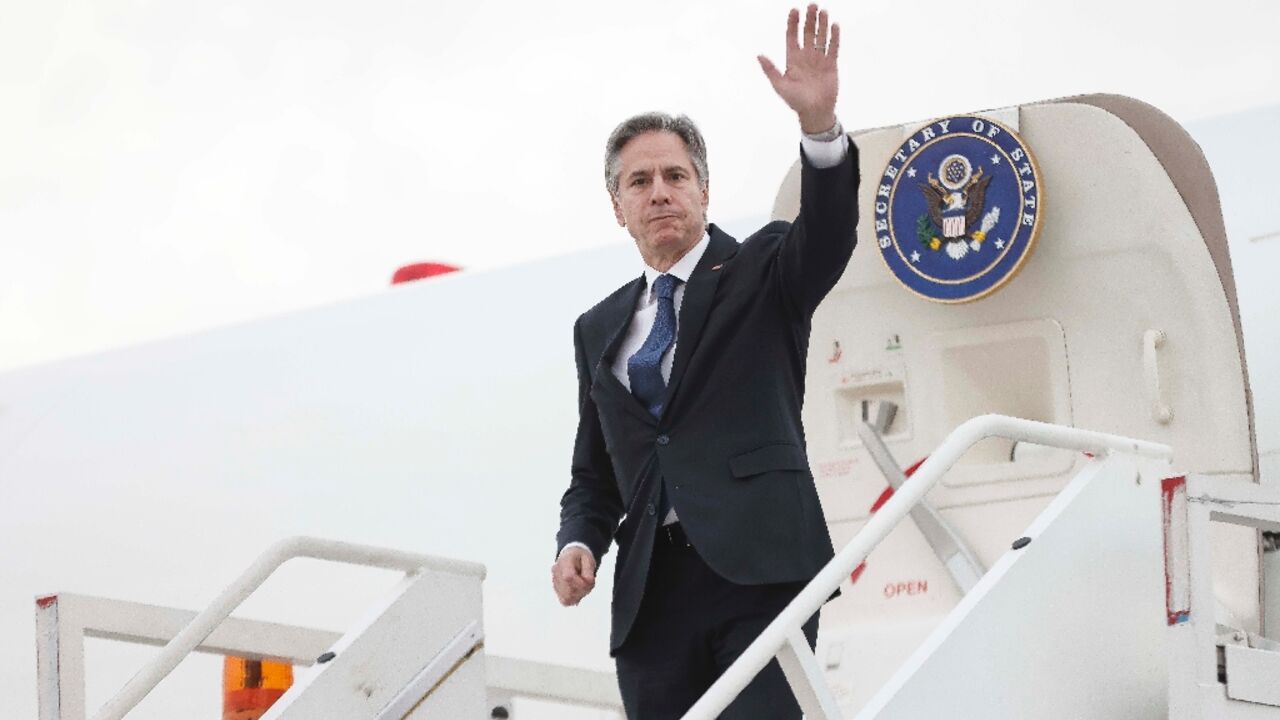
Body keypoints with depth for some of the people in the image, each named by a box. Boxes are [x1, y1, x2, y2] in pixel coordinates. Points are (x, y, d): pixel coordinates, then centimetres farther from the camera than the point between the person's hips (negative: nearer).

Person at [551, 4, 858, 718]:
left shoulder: (762, 273, 8)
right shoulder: (600, 329, 20)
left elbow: (828, 232, -14)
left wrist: (819, 122, -31)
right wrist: (579, 540, 1)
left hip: (759, 572, -4)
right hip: (651, 594, 4)